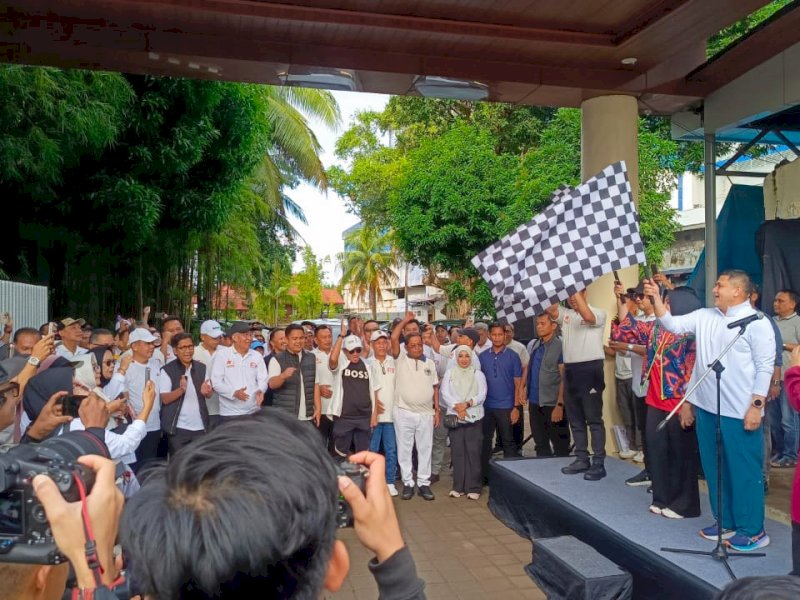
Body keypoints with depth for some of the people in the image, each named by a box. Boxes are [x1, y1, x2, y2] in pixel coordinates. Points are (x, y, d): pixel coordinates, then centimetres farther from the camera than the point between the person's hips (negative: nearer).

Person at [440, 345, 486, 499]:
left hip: (474, 417, -1)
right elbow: (445, 393, 1)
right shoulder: (449, 373, 11)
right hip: (455, 417, 1)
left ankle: (473, 488, 2)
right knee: (457, 451, 1)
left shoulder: (478, 374, 9)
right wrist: (457, 407, -13)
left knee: (473, 451, -4)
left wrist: (467, 403, -15)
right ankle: (458, 486, 9)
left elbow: (482, 394, 0)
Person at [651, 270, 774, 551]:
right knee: (714, 468, 15)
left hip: (739, 412, -6)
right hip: (706, 408, 7)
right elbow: (673, 325, 6)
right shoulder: (704, 316, 9)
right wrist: (656, 297, -5)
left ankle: (752, 529, 16)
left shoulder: (757, 323, -9)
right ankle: (725, 521, 29)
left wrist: (756, 405, -15)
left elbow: (765, 367, -11)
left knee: (744, 470, 3)